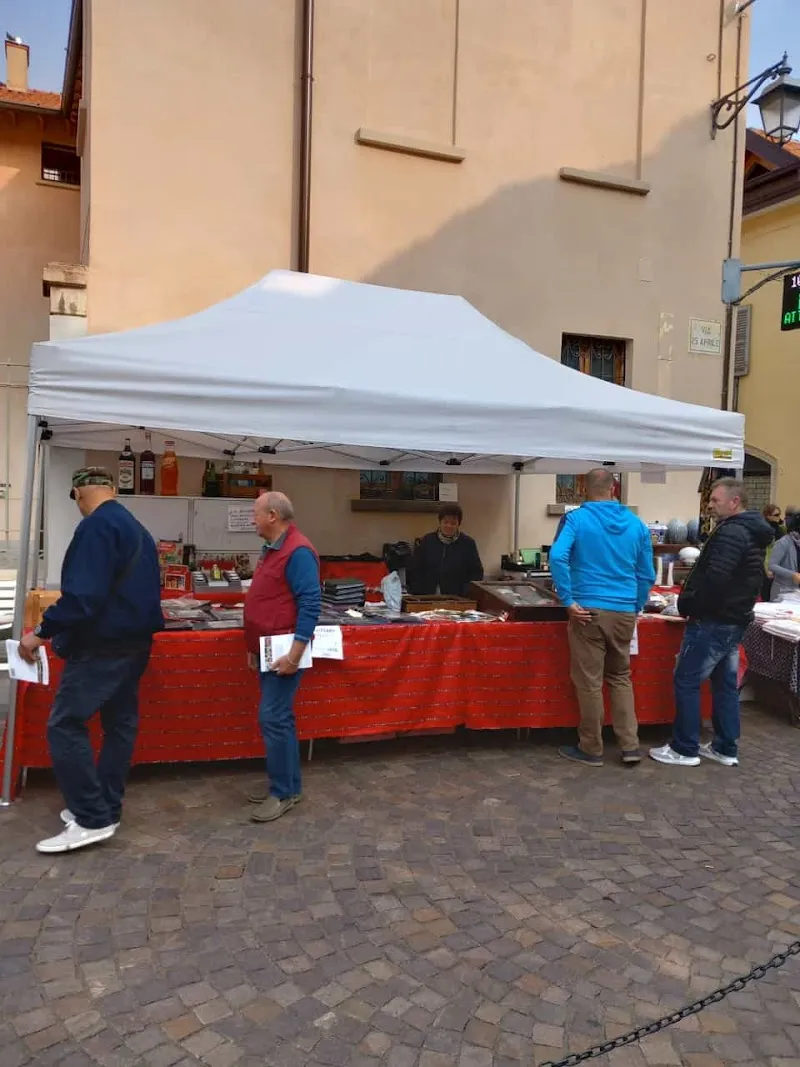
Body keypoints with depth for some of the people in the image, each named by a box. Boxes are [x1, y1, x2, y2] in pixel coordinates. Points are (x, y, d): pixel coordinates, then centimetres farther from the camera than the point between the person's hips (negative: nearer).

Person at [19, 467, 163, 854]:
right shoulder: (137, 528, 14)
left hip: (102, 645, -10)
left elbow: (83, 594, -27)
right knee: (120, 723, 13)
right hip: (133, 642, 10)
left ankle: (92, 820, -2)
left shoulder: (96, 526, -18)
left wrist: (42, 632, -19)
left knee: (65, 725, -3)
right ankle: (105, 808, 23)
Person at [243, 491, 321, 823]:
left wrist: (295, 654, -25)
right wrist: (255, 647, 21)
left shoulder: (297, 552, -18)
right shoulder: (272, 549, 13)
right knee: (278, 717, 15)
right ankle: (285, 780, 26)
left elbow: (310, 605, -23)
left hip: (284, 651, -10)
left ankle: (284, 792, 6)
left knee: (273, 719, -6)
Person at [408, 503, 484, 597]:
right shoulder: (426, 541, 7)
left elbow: (477, 572, 5)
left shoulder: (468, 544, 5)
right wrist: (419, 594, -3)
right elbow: (414, 570, 8)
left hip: (457, 599, -1)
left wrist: (465, 594, -8)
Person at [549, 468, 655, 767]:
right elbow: (647, 575, 10)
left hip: (589, 610, -4)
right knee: (620, 677, 18)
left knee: (589, 682, 5)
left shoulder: (577, 518, -3)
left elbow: (557, 557, -19)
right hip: (624, 613, 4)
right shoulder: (636, 524, 8)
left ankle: (591, 749, 15)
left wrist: (568, 600, -14)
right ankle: (630, 745, 17)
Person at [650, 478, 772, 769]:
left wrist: (688, 605, -14)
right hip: (734, 620, 10)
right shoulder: (753, 533, 14)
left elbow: (715, 579, -27)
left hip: (713, 621, -10)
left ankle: (685, 749, 6)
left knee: (686, 682, -2)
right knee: (726, 683, 15)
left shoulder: (730, 532, -19)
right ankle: (726, 749, 22)